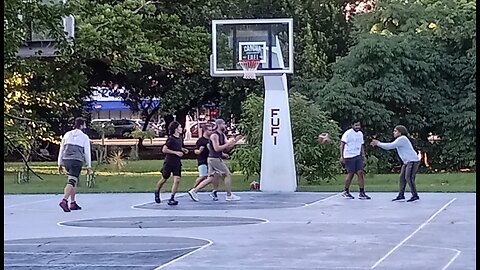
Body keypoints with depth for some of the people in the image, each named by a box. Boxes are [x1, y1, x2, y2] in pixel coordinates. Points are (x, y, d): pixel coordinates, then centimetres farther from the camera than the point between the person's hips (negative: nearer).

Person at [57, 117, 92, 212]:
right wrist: (89, 166, 8)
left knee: (74, 181, 19)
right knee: (71, 182, -10)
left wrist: (60, 164, 18)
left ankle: (73, 203, 18)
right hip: (77, 161, -5)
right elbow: (87, 152, 2)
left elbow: (61, 149, 14)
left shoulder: (67, 134, 15)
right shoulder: (84, 137, 3)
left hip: (66, 160, 5)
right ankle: (64, 201, -28)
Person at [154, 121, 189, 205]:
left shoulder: (180, 138, 6)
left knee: (177, 180, -9)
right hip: (169, 162, -5)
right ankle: (157, 192, 38)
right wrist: (176, 152, -22)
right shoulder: (171, 139, -16)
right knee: (164, 179, 11)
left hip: (177, 163, 5)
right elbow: (164, 150, -21)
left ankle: (171, 199, -6)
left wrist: (183, 149, 5)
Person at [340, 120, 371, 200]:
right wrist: (341, 156, -18)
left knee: (360, 173, -5)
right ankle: (345, 191, 16)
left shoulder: (360, 134, 14)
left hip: (358, 156, 6)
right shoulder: (348, 133, -8)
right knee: (351, 174, -2)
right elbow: (342, 145, -10)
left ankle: (361, 193, -4)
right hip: (349, 157, -6)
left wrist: (363, 154, 12)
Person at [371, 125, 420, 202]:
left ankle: (415, 195, -10)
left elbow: (390, 146, -20)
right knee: (402, 177, 6)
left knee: (409, 178, -14)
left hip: (413, 161, -11)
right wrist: (378, 143, 8)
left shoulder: (402, 139, -14)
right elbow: (390, 146, 18)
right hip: (407, 162, 11)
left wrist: (378, 143, -13)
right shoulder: (399, 140, 18)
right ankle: (401, 195, 8)